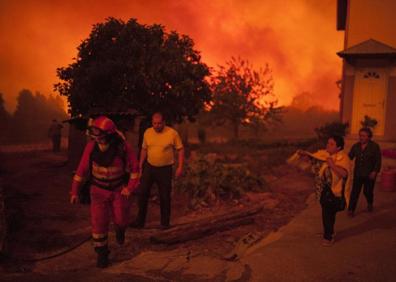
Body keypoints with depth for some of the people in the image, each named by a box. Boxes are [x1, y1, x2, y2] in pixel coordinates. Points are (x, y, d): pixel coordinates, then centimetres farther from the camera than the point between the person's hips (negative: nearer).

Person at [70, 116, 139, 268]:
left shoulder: (122, 147, -21)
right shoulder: (91, 146, -18)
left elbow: (134, 168, -9)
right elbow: (82, 169, -9)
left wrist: (130, 187, -17)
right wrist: (75, 191, -8)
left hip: (118, 189, 0)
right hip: (98, 190, 1)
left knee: (121, 219, 3)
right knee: (99, 223, -3)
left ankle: (119, 229, 41)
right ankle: (102, 253, 15)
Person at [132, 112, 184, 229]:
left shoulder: (172, 133, -12)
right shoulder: (147, 132, 0)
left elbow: (180, 150, -7)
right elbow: (144, 149, 11)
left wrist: (180, 167, -14)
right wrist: (140, 167, 10)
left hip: (165, 169, -3)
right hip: (149, 167, 4)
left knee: (165, 196, 4)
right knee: (143, 193, 3)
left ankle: (165, 222, 20)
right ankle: (140, 221, 16)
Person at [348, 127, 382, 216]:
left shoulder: (374, 146, -8)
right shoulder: (355, 146, 1)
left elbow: (378, 160, -8)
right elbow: (350, 157, 2)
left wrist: (375, 171, -16)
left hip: (369, 174, -2)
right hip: (358, 173, 2)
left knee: (367, 191, 11)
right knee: (355, 192, -3)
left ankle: (370, 204, 41)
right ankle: (351, 209, 1)